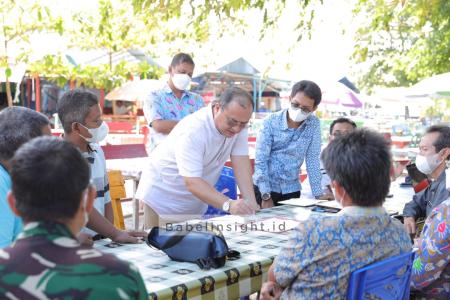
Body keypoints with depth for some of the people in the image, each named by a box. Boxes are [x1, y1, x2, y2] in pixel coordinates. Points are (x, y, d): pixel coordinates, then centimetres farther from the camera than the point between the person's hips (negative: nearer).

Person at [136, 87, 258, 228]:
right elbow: (192, 182, -37)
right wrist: (228, 205, -48)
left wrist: (250, 202, -27)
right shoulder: (192, 131, -31)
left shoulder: (238, 123, -11)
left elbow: (241, 163, -14)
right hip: (164, 197, -5)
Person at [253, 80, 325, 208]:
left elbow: (313, 160, -1)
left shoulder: (314, 124, -5)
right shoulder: (271, 122, -13)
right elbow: (261, 161, -13)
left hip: (292, 190, 3)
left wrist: (318, 194, -3)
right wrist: (266, 196, -17)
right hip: (264, 188, -2)